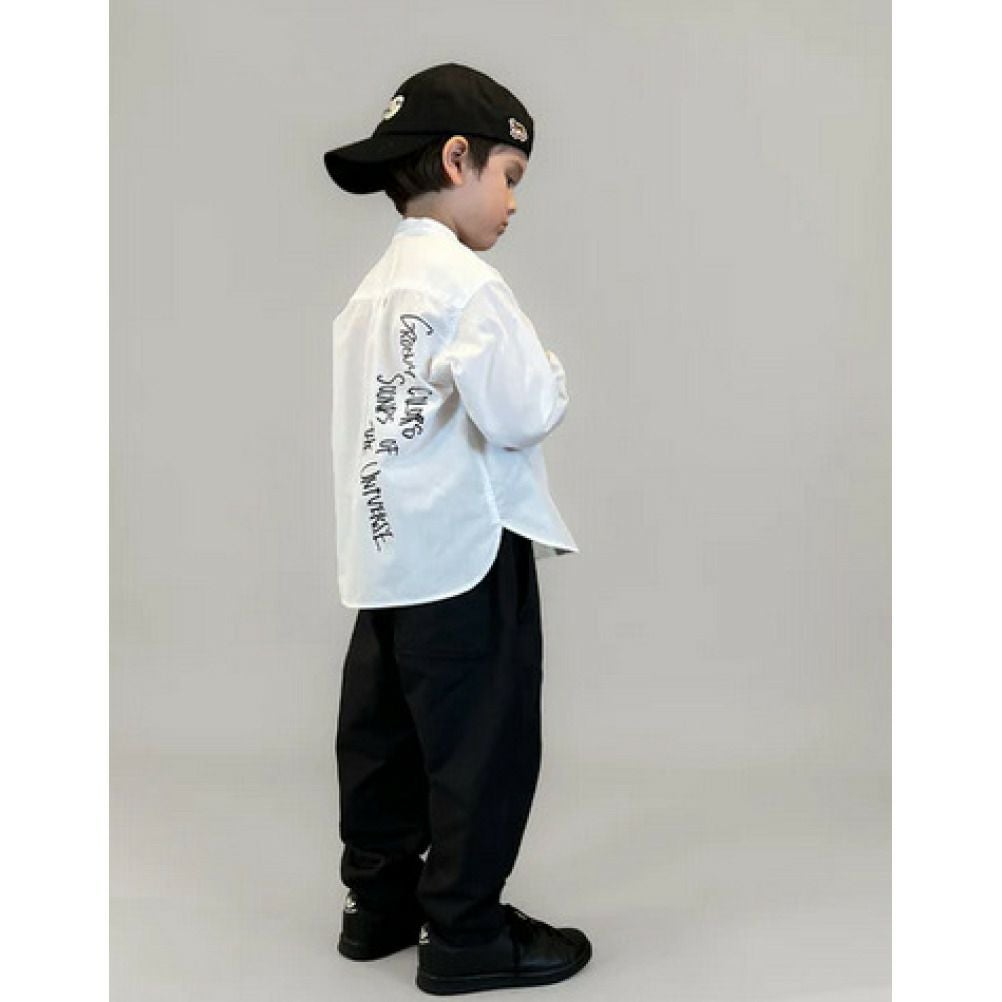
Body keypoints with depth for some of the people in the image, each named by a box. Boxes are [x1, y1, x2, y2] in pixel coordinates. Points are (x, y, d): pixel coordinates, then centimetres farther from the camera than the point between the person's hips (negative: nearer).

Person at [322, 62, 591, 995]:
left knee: (385, 734, 17)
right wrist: (552, 374, -2)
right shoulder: (464, 284, -15)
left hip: (386, 556, 9)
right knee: (482, 744, 3)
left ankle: (380, 902, 32)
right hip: (467, 554, -9)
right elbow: (519, 416, -22)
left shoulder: (375, 287, 12)